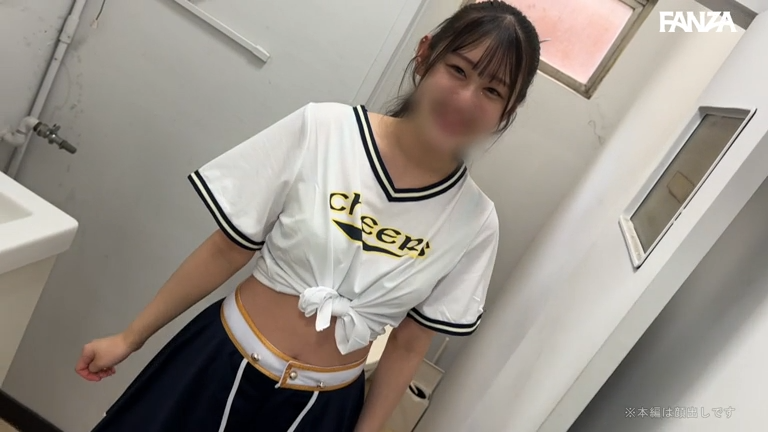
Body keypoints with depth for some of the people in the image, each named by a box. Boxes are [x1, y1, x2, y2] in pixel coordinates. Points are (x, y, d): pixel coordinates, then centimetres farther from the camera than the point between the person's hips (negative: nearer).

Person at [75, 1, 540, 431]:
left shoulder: (476, 223, -12)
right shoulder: (321, 129, -16)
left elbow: (409, 346, -3)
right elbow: (227, 251, -8)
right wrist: (130, 337, 0)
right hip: (222, 363, 0)